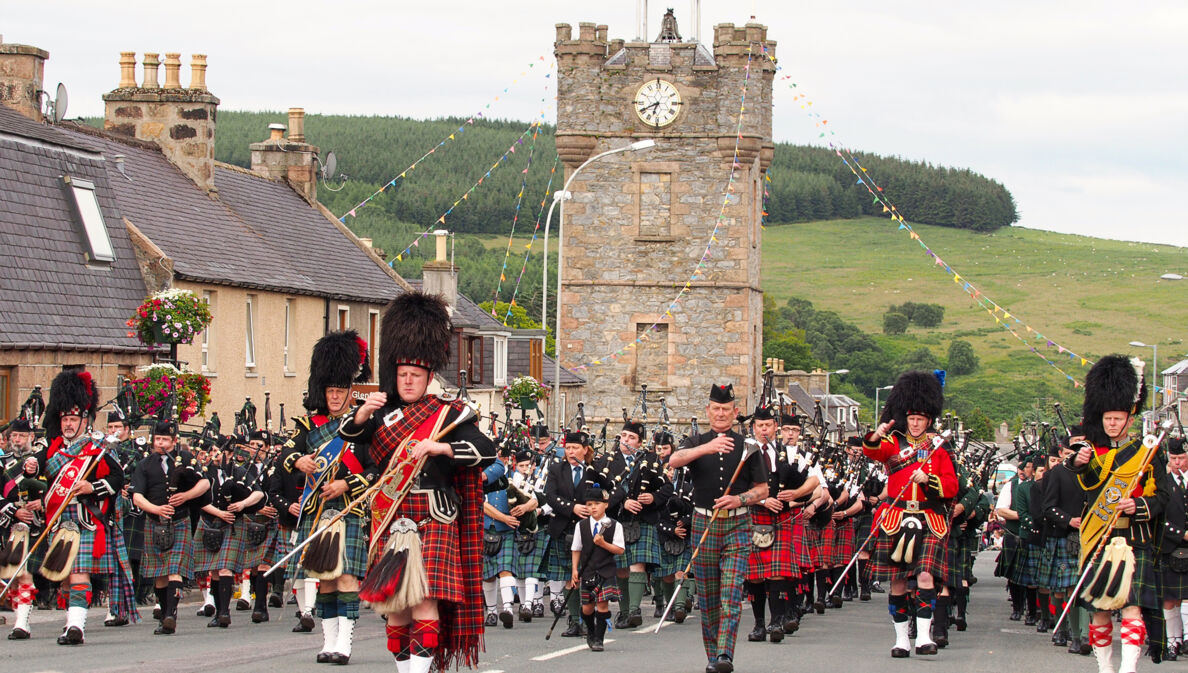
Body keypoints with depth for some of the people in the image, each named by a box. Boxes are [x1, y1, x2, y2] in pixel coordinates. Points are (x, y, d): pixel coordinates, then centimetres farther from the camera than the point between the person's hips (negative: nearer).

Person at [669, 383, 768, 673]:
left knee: (731, 594, -13)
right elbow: (674, 461, -15)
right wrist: (706, 448, -31)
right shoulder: (698, 443, 7)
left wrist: (740, 499, -11)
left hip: (737, 525, -1)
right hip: (704, 524, 1)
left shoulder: (747, 446, 7)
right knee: (707, 597, 5)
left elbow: (762, 489, 10)